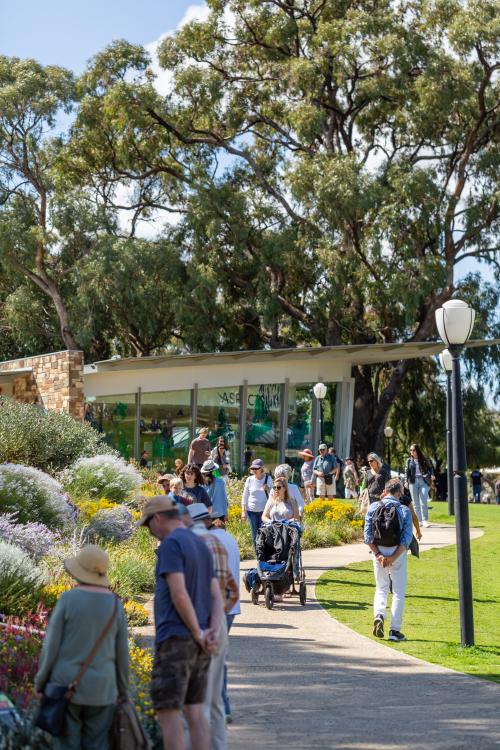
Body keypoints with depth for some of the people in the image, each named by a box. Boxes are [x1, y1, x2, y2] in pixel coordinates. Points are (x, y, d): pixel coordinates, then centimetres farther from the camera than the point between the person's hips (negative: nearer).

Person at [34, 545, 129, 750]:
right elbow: (122, 654, 4)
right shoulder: (115, 605, 0)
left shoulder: (67, 600, -9)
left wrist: (40, 682, 2)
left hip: (66, 685, -2)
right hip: (101, 688, 2)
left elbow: (51, 645, -8)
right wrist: (123, 692, 15)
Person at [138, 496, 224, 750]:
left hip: (176, 640, -9)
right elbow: (216, 597, 11)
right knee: (194, 710, 10)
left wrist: (198, 634, -12)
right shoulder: (201, 546, 17)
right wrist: (212, 634, -3)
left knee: (167, 712, -4)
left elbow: (179, 594, -20)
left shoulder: (170, 544, -10)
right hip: (198, 645, 9)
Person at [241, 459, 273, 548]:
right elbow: (244, 496, 7)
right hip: (251, 511, 1)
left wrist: (268, 489, -16)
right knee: (255, 535, 4)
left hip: (264, 510, -1)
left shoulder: (268, 479, -1)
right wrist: (243, 511, 3)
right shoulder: (250, 479, 1)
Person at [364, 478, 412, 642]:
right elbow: (406, 539, -12)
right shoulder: (404, 510, -5)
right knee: (399, 592, 10)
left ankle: (378, 615, -8)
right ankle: (395, 630, 7)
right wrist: (393, 557, -14)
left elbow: (367, 535, -6)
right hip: (397, 552, -2)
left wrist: (378, 554, -7)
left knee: (381, 588, 18)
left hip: (378, 551, 2)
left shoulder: (373, 507, -1)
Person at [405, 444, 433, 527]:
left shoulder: (424, 460, 5)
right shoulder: (409, 461, 10)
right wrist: (406, 481, -3)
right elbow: (407, 471, 9)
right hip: (413, 482, 2)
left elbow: (430, 468, 9)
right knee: (416, 503, 3)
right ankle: (419, 520, 9)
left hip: (423, 481, -2)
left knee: (423, 502, -9)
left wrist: (431, 475, -9)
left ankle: (425, 520, -3)